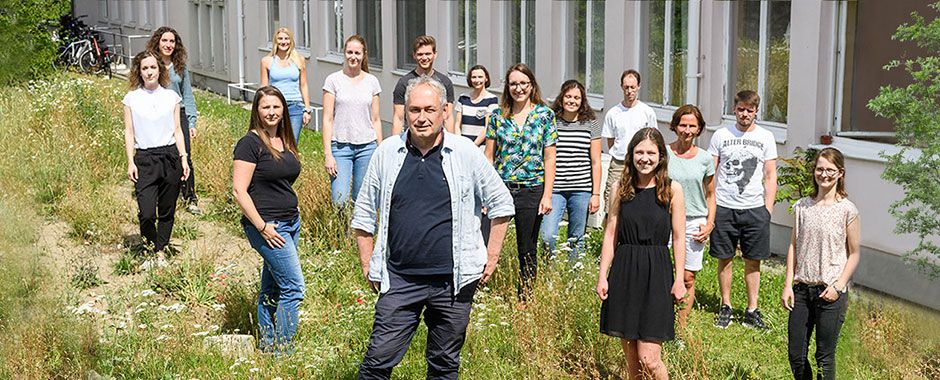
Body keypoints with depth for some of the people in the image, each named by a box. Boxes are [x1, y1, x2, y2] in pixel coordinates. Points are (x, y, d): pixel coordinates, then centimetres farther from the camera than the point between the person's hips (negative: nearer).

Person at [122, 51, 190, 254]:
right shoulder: (131, 98, 4)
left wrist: (183, 158, 3)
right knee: (146, 214, -11)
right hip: (144, 159, -2)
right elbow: (129, 132, 4)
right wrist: (130, 162, -3)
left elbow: (177, 130, 10)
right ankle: (151, 253, 10)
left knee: (167, 212, 6)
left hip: (170, 156, 2)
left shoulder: (171, 97, 8)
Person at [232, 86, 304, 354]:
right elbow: (239, 190, -16)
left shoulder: (285, 141, 11)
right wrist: (262, 227, -17)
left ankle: (267, 347, 24)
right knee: (294, 287, -9)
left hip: (291, 221, 8)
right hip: (267, 225, -8)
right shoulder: (250, 143, -13)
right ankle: (283, 351, -1)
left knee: (272, 288, 15)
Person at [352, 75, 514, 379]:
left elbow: (501, 204, 8)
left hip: (453, 282, 0)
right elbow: (363, 213, 13)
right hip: (399, 281, 1)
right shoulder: (387, 152, 3)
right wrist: (367, 264, 7)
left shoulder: (466, 153, -1)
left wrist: (491, 258, 3)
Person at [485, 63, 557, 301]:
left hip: (531, 191, -1)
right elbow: (489, 156, 6)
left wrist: (547, 195, -6)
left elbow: (549, 159, 0)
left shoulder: (545, 115, 1)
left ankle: (524, 299, 22)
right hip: (500, 188, 1)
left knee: (527, 250, 8)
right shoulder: (498, 116, 5)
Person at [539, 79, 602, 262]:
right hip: (555, 190, -1)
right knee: (547, 236, -14)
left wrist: (596, 194, 1)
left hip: (581, 190, 1)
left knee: (576, 239, 6)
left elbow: (595, 163, 6)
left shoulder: (590, 125, 6)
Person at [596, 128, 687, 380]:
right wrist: (603, 276, 3)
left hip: (656, 274, -3)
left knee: (648, 359, -8)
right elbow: (610, 234, 6)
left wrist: (679, 279, -3)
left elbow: (678, 238, 1)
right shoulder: (621, 188, 4)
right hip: (624, 272, 3)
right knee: (630, 356, 9)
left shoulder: (672, 190, -2)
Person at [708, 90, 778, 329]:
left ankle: (752, 310, 14)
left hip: (755, 208, 0)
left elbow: (770, 176, 7)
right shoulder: (721, 135, 4)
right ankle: (726, 307, 19)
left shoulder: (765, 137, 5)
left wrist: (768, 208, 0)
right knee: (724, 259, 6)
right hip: (724, 207, 0)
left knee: (753, 261, 5)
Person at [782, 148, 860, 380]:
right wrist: (788, 285, 3)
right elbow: (793, 247, 9)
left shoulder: (847, 210, -5)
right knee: (795, 354, 7)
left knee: (825, 357, 2)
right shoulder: (802, 206, 6)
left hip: (830, 292, -4)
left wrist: (838, 286, -11)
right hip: (802, 289, 4)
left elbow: (854, 254, -1)